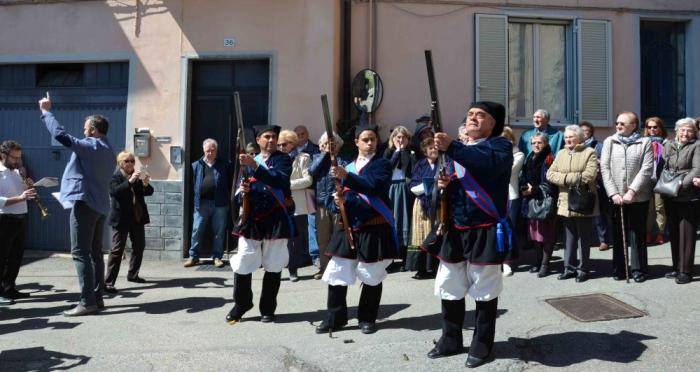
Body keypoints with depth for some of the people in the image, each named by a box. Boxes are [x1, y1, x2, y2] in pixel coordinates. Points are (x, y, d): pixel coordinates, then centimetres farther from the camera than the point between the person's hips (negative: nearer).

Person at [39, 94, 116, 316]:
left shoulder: (91, 146, -11)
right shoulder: (107, 151, 18)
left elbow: (61, 135, -21)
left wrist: (46, 111, -9)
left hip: (84, 204, -9)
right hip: (99, 205, 9)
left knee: (80, 253, -8)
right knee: (95, 252, 11)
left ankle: (88, 302, -9)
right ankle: (97, 298, 14)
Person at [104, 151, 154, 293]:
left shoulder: (136, 176, 10)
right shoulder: (114, 176, -5)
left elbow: (149, 192, 4)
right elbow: (114, 191, -23)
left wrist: (146, 184, -18)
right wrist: (130, 181, -33)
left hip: (137, 217, 6)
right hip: (121, 218, -6)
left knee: (139, 246, 14)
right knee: (117, 249, -9)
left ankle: (133, 274, 29)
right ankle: (108, 282, -6)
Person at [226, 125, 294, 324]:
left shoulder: (283, 159, 2)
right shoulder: (249, 161, 14)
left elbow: (280, 180, -19)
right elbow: (239, 196, 14)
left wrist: (255, 166, -26)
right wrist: (242, 191, -9)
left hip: (276, 218, -3)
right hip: (252, 218, 3)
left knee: (273, 266, 5)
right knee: (242, 264, 1)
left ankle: (268, 308, 20)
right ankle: (241, 304, 22)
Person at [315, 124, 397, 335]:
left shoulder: (382, 164, -1)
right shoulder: (347, 166, 16)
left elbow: (373, 187, -20)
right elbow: (339, 194, 15)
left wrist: (347, 177, -29)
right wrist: (338, 201, -8)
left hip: (374, 227, -4)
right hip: (348, 226, 5)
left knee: (371, 276, 5)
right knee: (336, 274, 3)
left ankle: (367, 319, 21)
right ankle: (335, 317, 16)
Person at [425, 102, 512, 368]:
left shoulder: (500, 145, -4)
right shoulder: (459, 150, 16)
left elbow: (487, 163, -28)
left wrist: (451, 148, -32)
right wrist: (444, 184, -5)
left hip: (485, 232, -6)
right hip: (455, 230, 6)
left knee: (484, 291, 6)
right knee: (449, 288, 12)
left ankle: (481, 345, 21)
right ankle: (451, 340, 28)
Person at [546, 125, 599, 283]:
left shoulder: (589, 152, -3)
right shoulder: (561, 153, 12)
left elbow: (588, 176, -17)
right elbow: (550, 174, 2)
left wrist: (564, 178, -10)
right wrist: (575, 178, -11)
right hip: (565, 203, 4)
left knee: (584, 238, 6)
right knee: (570, 237, 13)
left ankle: (582, 269, 16)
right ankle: (569, 267, 21)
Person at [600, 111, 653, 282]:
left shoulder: (645, 142, 3)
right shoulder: (609, 142, 8)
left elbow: (646, 169, -6)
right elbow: (605, 168, 1)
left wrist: (632, 191, -15)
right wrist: (613, 193, -9)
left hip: (638, 197, -2)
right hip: (615, 197, 2)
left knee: (638, 235, 4)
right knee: (618, 235, 7)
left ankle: (639, 270, 14)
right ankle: (619, 269, 15)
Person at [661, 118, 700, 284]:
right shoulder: (668, 145, 14)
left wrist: (682, 184, -21)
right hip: (670, 197, 5)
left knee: (686, 234, -2)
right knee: (674, 233, 11)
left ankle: (686, 271, 5)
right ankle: (677, 268, 21)